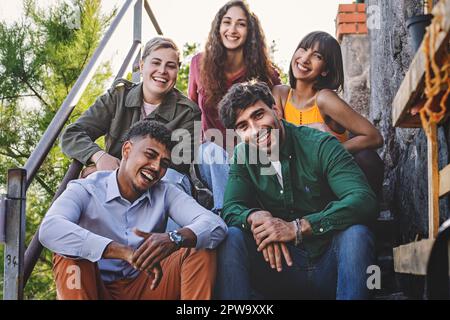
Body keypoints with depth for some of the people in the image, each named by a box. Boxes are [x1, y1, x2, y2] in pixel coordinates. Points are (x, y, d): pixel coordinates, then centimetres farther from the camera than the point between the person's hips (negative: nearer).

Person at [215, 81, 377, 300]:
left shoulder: (320, 145, -12)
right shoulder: (243, 156, 2)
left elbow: (364, 202, -25)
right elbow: (230, 210, -3)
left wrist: (297, 228, -30)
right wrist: (256, 217, -28)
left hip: (328, 265, -2)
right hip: (280, 267, 3)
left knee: (356, 234, -32)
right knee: (232, 237, -20)